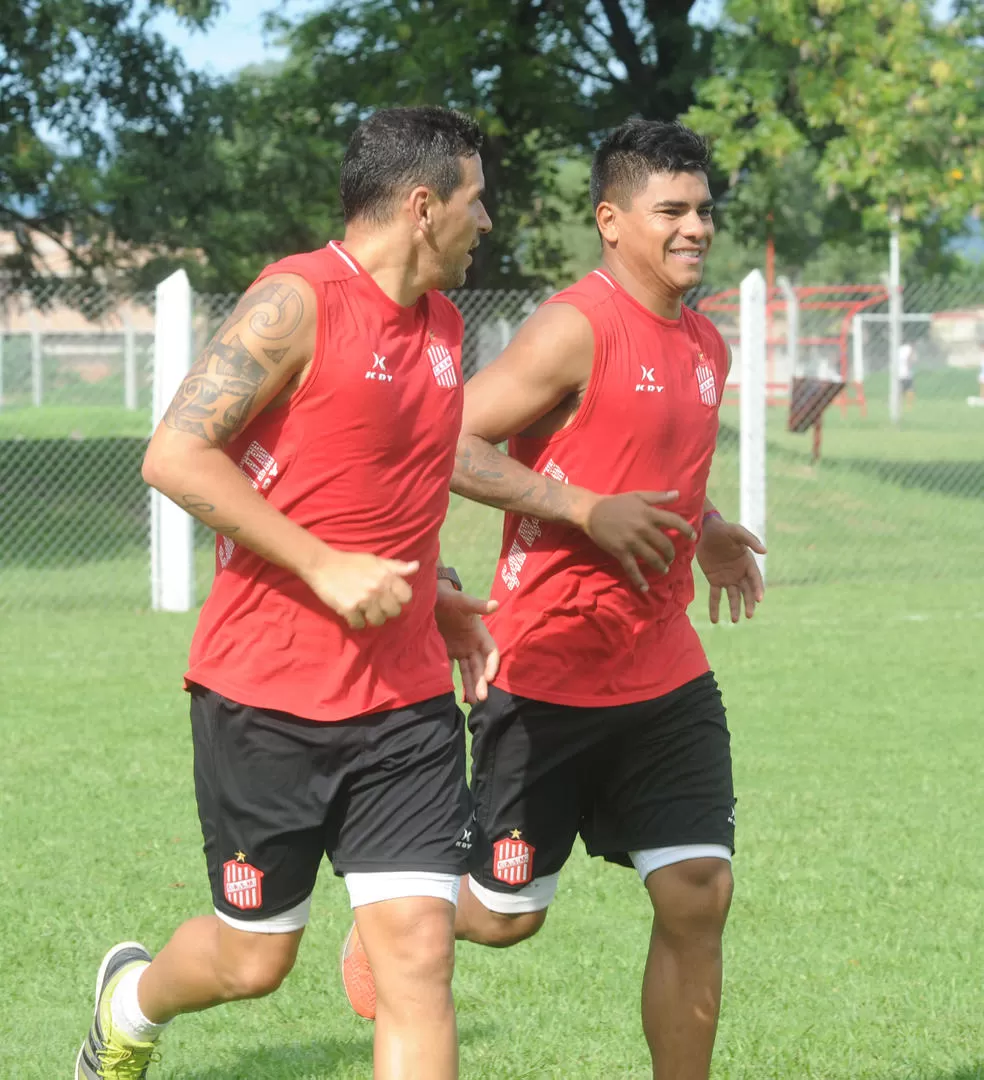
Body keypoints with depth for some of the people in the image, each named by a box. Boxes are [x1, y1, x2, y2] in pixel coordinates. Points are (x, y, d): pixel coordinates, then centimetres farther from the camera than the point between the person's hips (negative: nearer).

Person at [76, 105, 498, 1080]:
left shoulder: (441, 325, 13)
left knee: (419, 959, -6)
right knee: (254, 958, 9)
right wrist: (326, 567, -21)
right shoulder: (296, 303, -12)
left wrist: (436, 594, 12)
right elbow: (175, 456, -19)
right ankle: (133, 1000, 44)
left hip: (406, 702, 6)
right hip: (265, 699, -6)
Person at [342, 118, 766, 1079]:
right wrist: (589, 512, -22)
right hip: (548, 670, -7)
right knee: (506, 915, 5)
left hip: (665, 674, 7)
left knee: (697, 897, -2)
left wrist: (702, 529, 9)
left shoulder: (705, 347, 11)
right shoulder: (576, 329, -15)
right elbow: (448, 445, -19)